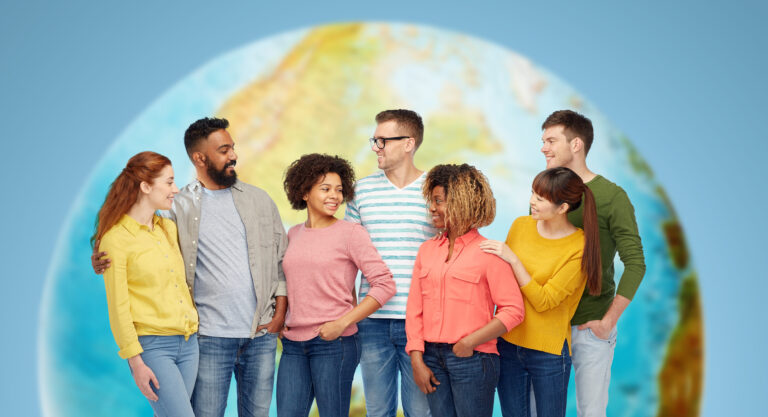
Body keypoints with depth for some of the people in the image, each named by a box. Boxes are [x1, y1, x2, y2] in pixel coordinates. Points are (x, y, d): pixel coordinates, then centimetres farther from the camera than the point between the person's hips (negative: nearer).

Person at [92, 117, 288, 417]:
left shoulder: (259, 199, 10)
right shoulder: (178, 207, 0)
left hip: (261, 335, 3)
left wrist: (280, 311, 2)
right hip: (211, 336, -3)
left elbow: (282, 257, 12)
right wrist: (104, 262, -14)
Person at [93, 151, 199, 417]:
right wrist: (136, 362, -12)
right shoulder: (116, 239, -9)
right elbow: (118, 308, -9)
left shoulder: (169, 228, 12)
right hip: (152, 345, -7)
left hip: (188, 343, 7)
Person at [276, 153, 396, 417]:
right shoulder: (294, 235, 12)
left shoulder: (350, 233, -4)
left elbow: (385, 285, -9)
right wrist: (279, 318, 10)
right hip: (293, 344, 5)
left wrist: (343, 322, -13)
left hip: (333, 344, -5)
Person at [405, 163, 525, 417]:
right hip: (432, 358, 5)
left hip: (472, 359, -5)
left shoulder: (488, 252, -4)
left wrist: (470, 342, -14)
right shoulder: (427, 250, 11)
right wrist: (416, 360, 0)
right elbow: (414, 309, 9)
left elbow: (513, 310, -9)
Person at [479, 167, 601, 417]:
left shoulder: (579, 247, -13)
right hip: (507, 342, 5)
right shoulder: (520, 225, 2)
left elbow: (543, 301, -18)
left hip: (548, 350, -5)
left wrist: (513, 260, -21)